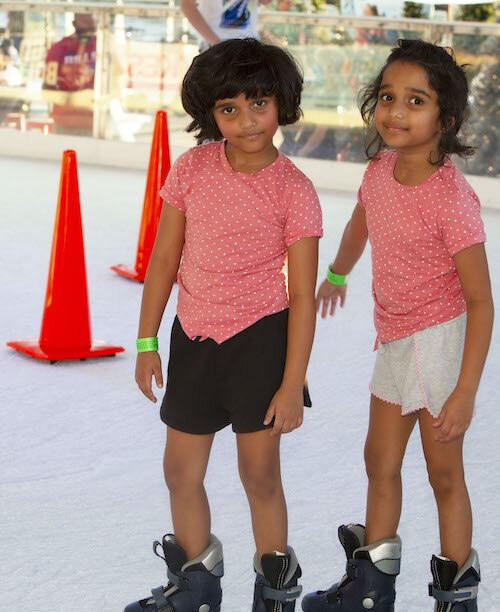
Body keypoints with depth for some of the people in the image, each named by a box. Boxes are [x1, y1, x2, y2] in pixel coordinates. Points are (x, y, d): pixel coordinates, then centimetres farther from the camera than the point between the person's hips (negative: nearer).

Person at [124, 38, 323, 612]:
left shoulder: (294, 190, -13)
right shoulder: (193, 168, -4)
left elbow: (302, 295, -11)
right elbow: (164, 258, 3)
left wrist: (291, 384, -12)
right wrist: (146, 342, 4)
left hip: (260, 335, -4)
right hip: (193, 335, 4)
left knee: (259, 474, 6)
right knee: (180, 470, 14)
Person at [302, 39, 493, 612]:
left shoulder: (451, 198, -25)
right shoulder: (380, 168, -4)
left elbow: (480, 300, -22)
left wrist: (464, 392, -24)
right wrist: (337, 276, 38)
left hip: (441, 338, -8)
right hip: (394, 338, 8)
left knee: (444, 474, 4)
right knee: (380, 460, 18)